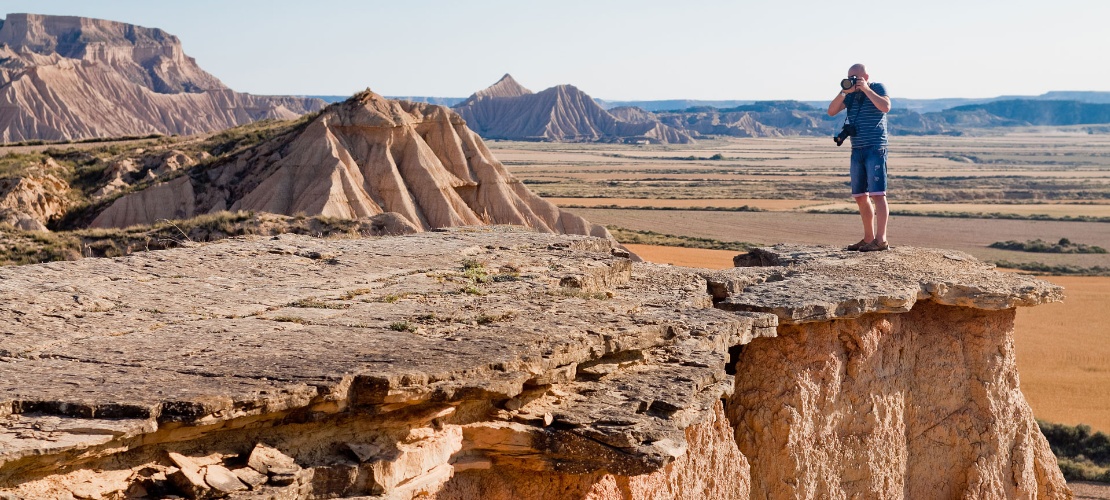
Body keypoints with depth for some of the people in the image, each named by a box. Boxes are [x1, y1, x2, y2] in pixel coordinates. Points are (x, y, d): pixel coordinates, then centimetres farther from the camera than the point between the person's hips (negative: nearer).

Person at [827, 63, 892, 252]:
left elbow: (886, 107, -19)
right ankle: (868, 238, 17)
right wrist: (844, 92, -7)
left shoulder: (878, 88, 0)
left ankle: (881, 239, -15)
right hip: (857, 150, 7)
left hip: (875, 148, -7)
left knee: (877, 194, -12)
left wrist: (866, 89, -15)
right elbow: (831, 111, 4)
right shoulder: (850, 94, 14)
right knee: (860, 196, 9)